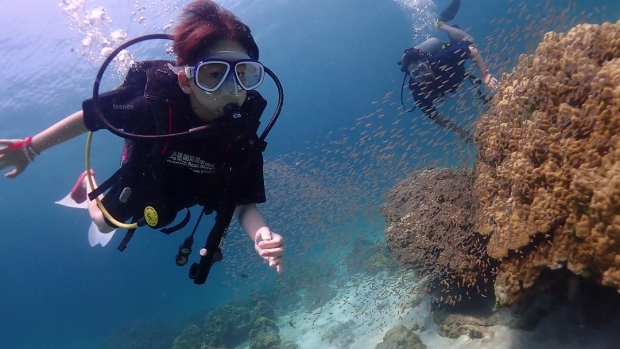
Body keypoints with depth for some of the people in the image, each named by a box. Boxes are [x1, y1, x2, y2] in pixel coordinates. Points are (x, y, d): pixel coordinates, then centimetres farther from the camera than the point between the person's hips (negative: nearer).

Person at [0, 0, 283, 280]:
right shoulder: (156, 103, -42)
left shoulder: (243, 136, -36)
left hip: (177, 195, 3)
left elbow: (245, 203, -32)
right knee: (105, 222, 27)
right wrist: (30, 148, -17)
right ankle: (88, 184, 54)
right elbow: (90, 116, -25)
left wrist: (260, 235, -53)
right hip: (141, 183, -2)